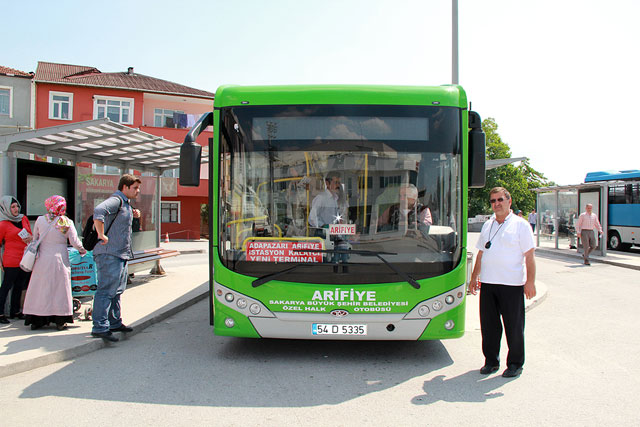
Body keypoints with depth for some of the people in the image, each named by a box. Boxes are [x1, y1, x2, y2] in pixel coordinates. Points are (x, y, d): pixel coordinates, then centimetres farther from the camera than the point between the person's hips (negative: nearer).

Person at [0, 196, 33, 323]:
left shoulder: (24, 219, 11)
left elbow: (30, 235, 22)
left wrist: (30, 238, -2)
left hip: (25, 259, 6)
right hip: (11, 261, -6)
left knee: (19, 285, 13)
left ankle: (15, 311, 24)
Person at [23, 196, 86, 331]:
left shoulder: (40, 220, -1)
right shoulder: (67, 222, -8)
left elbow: (35, 238, 9)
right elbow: (74, 242, -5)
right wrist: (82, 250, 13)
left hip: (42, 260, 2)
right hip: (59, 259, -2)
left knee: (40, 288, 10)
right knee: (59, 289, 5)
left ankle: (36, 320, 16)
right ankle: (60, 321, 8)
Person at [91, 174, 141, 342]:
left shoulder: (126, 203, 18)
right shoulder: (116, 200, -12)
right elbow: (98, 211, -31)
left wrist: (133, 214, 14)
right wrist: (101, 235, -26)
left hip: (121, 255, 10)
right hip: (110, 254, -10)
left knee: (117, 290, 16)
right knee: (106, 290, -9)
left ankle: (115, 323, 27)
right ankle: (100, 327, -6)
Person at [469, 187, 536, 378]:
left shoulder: (520, 225, -2)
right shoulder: (487, 225, 14)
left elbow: (529, 256, -6)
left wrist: (530, 281, -13)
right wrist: (474, 277, 15)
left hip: (512, 284, -5)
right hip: (487, 283, 5)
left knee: (514, 326, 4)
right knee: (488, 324, 10)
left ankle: (515, 363, 20)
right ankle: (491, 361, 24)